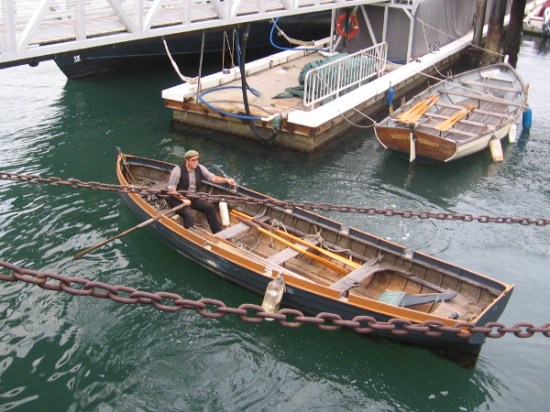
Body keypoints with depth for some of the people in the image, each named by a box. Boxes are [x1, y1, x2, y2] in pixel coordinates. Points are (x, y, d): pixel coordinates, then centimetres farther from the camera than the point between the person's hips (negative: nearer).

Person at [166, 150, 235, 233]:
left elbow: (213, 178, -4)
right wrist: (183, 199, -25)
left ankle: (218, 233, 4)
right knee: (189, 216, -30)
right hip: (178, 200, -6)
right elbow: (171, 189, -19)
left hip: (192, 198, 6)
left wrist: (226, 180, -21)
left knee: (209, 206, -7)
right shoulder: (178, 170, -19)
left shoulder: (200, 168, -1)